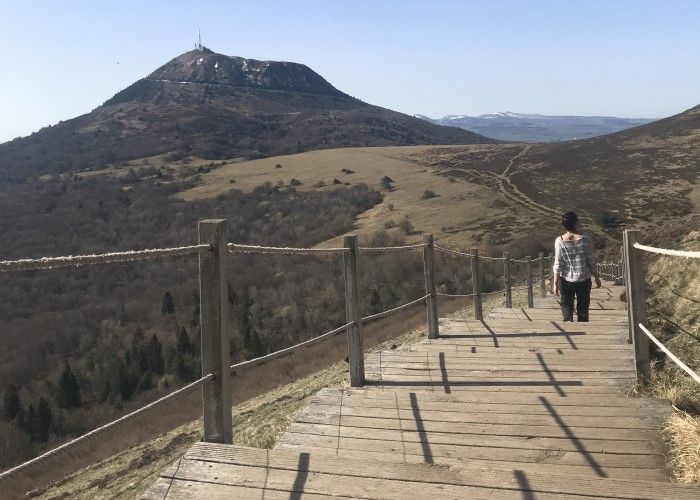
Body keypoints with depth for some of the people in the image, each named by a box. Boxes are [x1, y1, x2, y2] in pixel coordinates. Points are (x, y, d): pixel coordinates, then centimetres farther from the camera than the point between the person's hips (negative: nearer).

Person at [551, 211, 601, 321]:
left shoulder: (559, 241, -10)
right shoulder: (585, 239, -10)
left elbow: (558, 264, -9)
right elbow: (591, 261, -4)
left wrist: (555, 283, -4)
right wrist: (597, 277, 9)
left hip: (566, 280, 0)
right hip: (584, 279, 0)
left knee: (567, 308, 11)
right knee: (583, 309, 13)